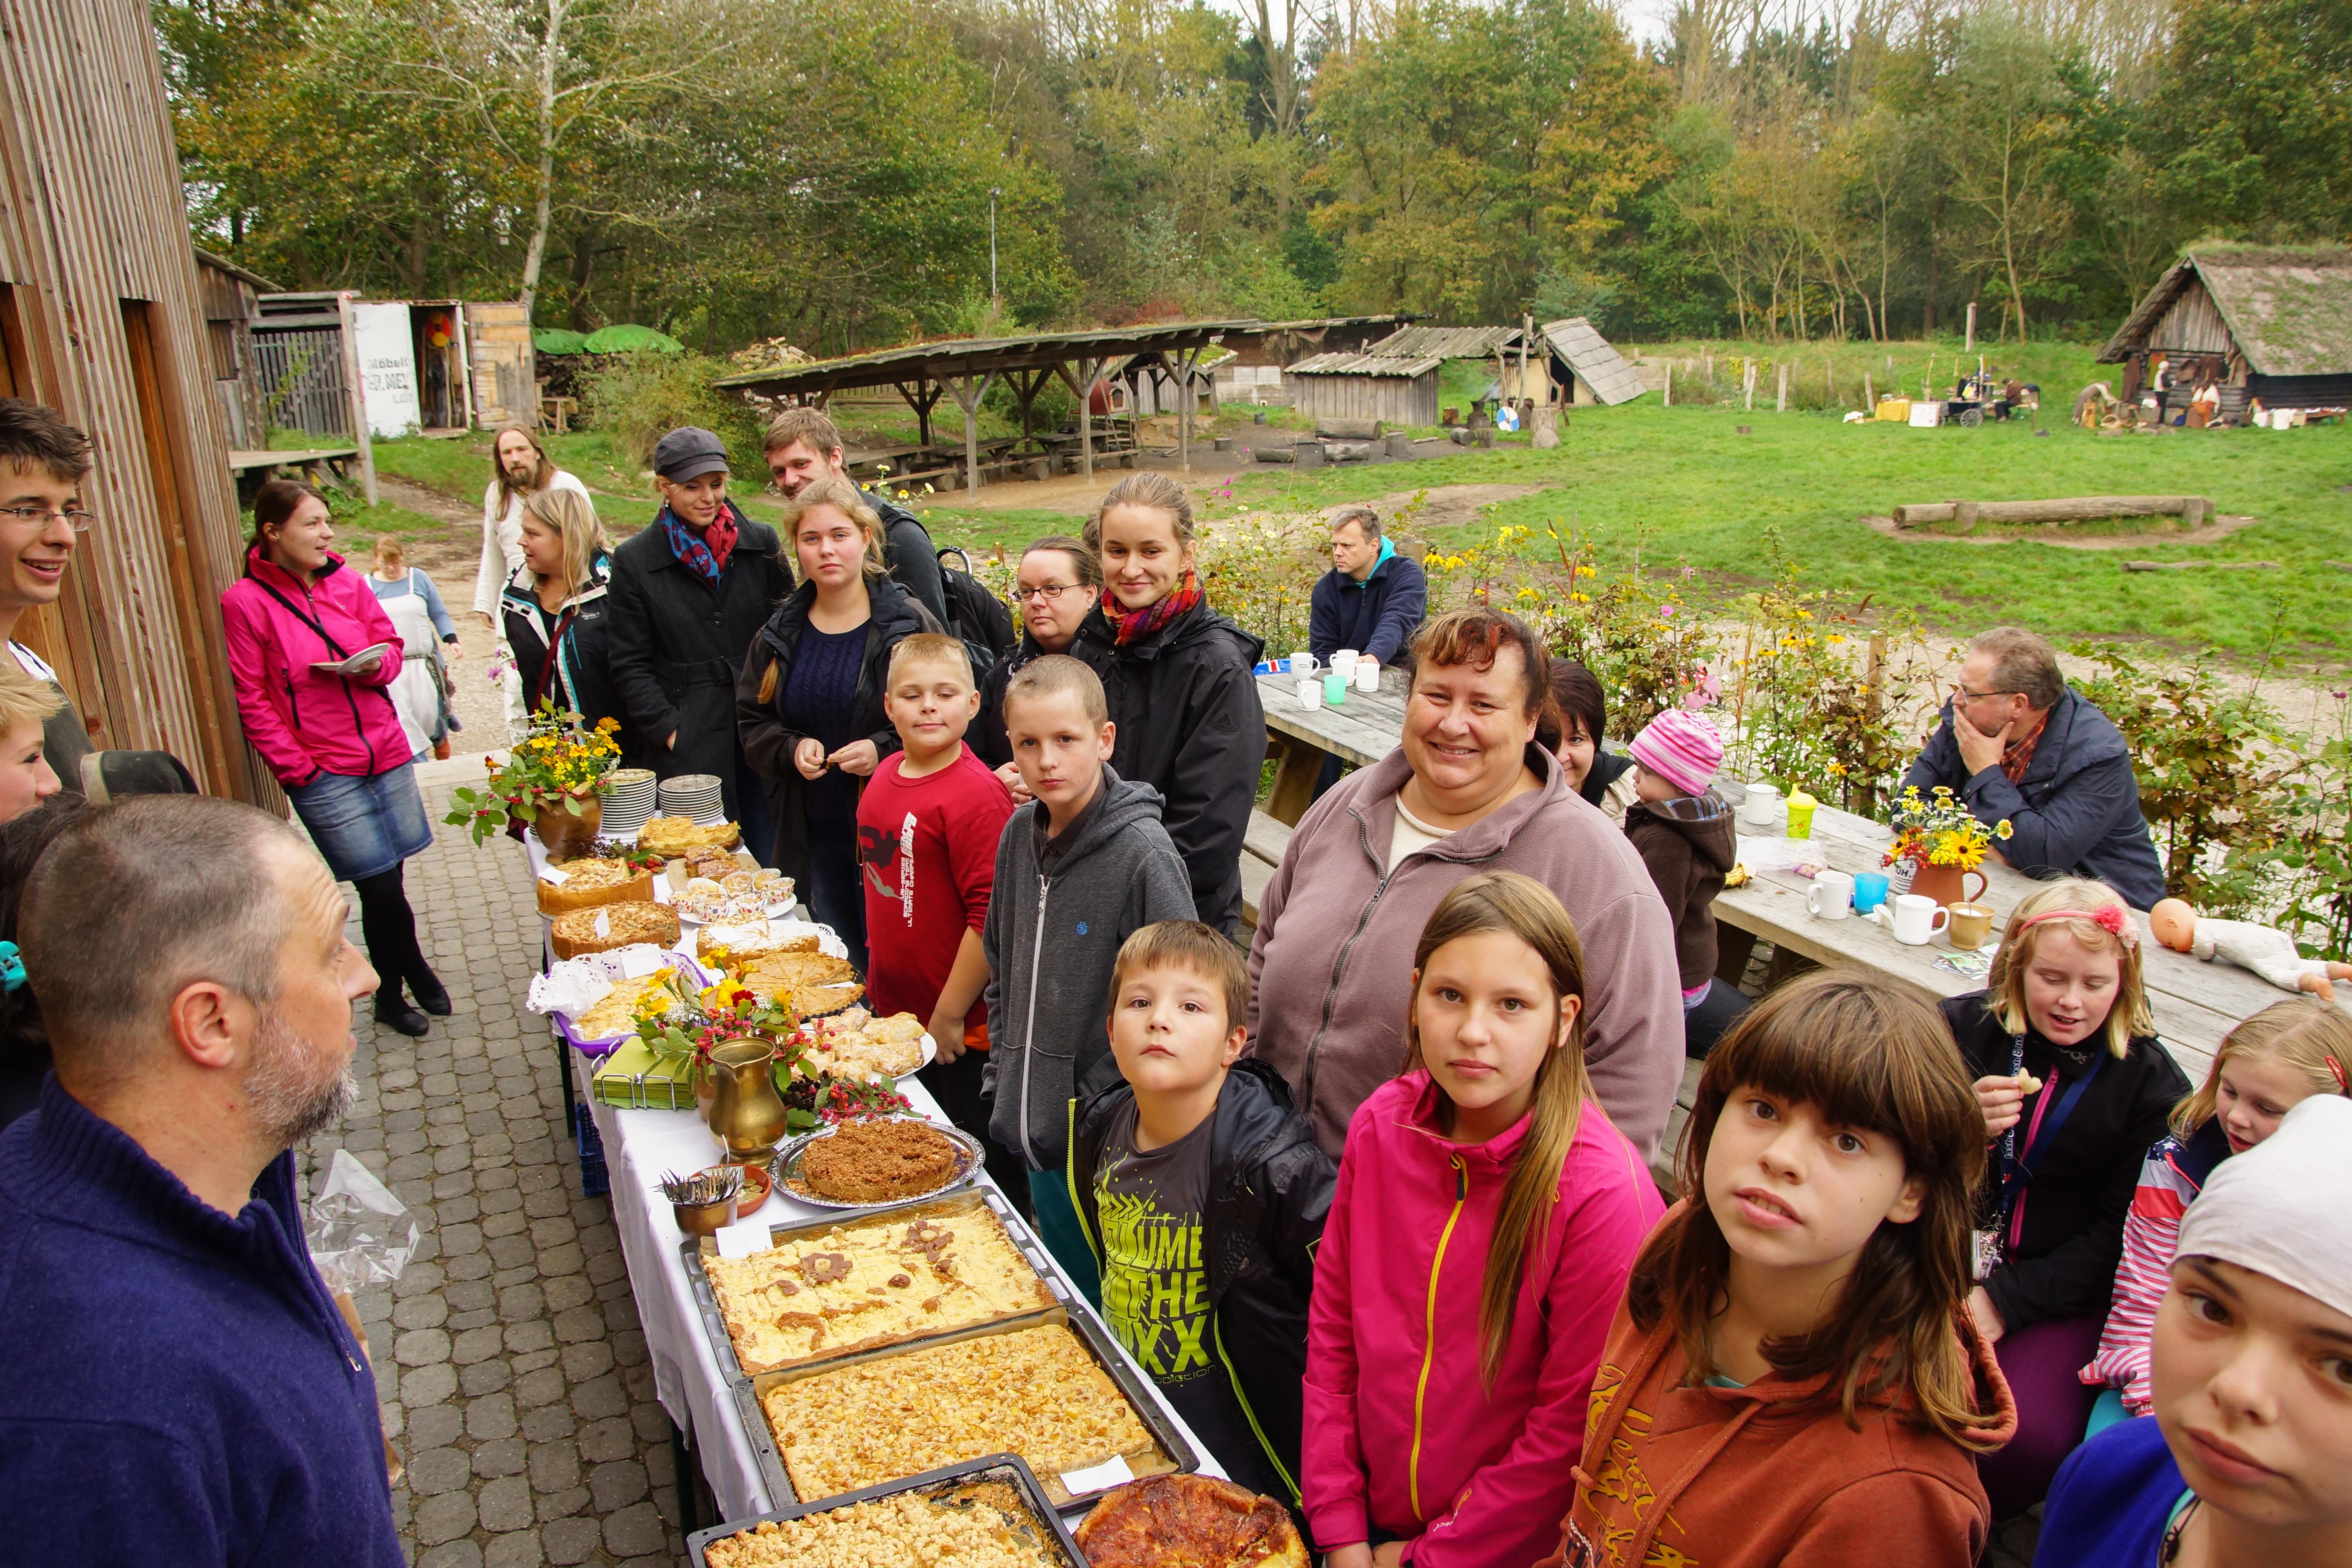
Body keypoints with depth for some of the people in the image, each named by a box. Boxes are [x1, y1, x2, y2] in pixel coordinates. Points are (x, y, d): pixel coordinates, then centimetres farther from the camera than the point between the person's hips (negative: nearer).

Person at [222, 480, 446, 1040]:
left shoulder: (346, 582, 5)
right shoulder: (246, 601, -7)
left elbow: (391, 646, 16)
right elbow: (252, 700, -6)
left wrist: (375, 663, -8)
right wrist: (299, 767, -10)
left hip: (387, 753, 4)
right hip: (323, 772, -4)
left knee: (386, 881, 9)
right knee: (382, 888, -3)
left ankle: (391, 993, 28)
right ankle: (413, 972, 22)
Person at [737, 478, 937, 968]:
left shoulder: (908, 624, -5)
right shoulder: (781, 634, 8)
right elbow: (751, 721, 15)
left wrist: (885, 751, -18)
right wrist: (790, 749, -6)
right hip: (811, 832, 4)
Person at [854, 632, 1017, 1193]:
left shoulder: (977, 794, -21)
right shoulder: (886, 775, 5)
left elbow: (991, 916, -23)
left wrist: (949, 1015, -18)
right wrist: (877, 976, 18)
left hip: (960, 1026, -8)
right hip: (891, 1010, 8)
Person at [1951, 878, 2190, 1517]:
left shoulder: (2151, 1082, -3)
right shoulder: (1962, 1027, -1)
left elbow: (2120, 1235, -4)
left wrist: (2007, 1301, -15)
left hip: (2062, 1290, -1)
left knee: (2027, 1438, -28)